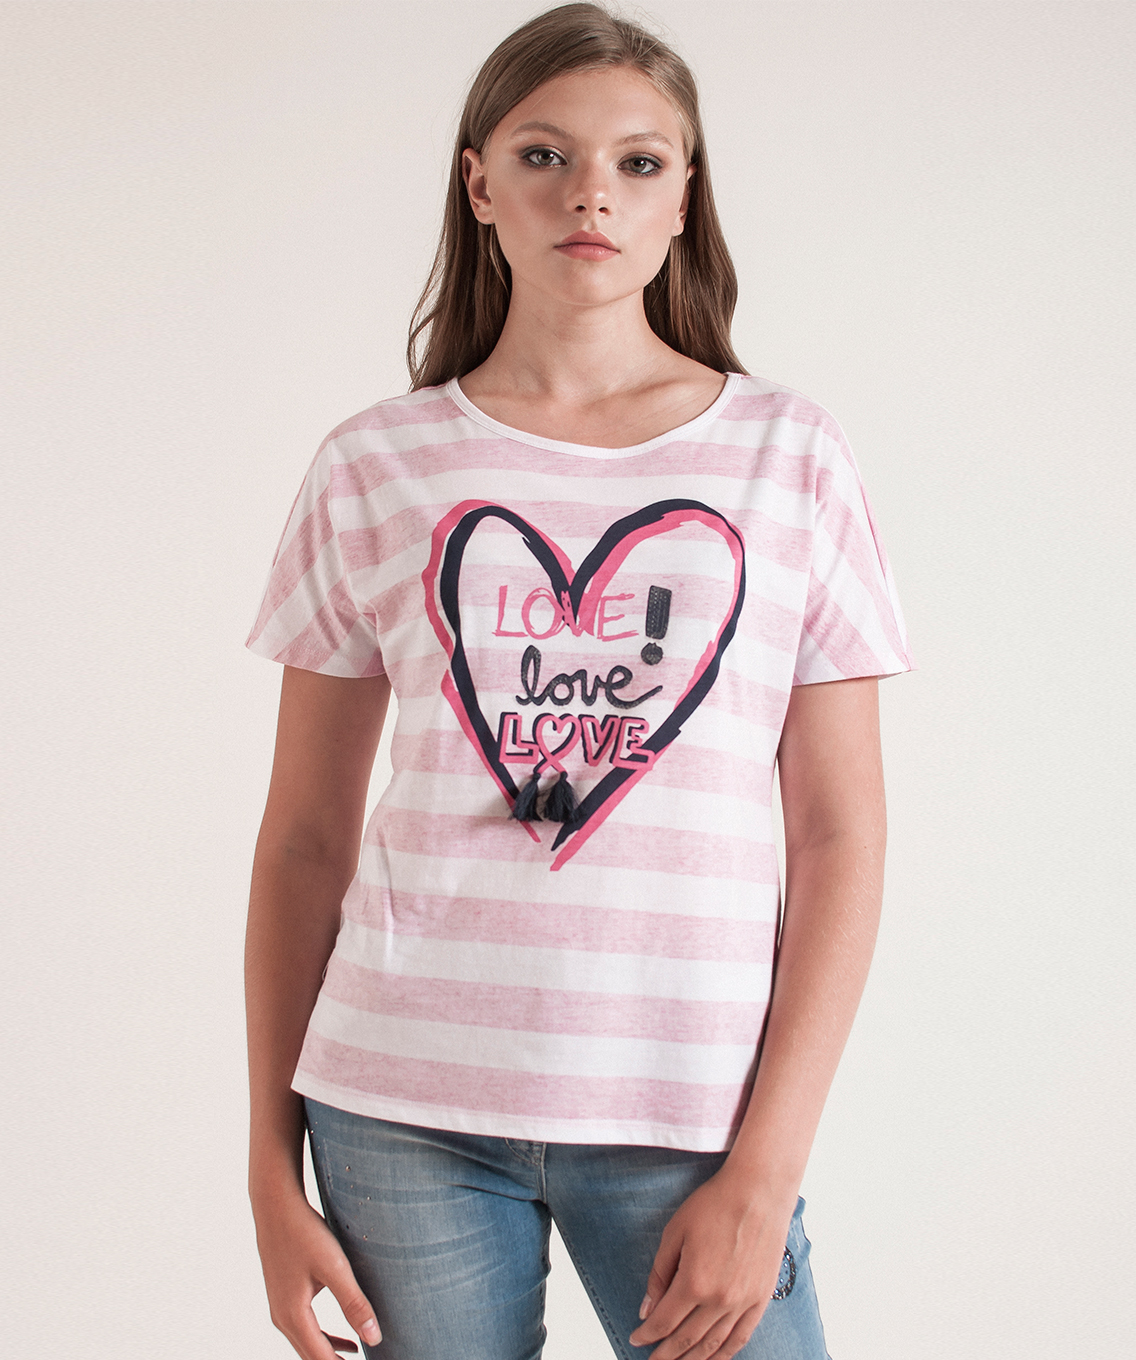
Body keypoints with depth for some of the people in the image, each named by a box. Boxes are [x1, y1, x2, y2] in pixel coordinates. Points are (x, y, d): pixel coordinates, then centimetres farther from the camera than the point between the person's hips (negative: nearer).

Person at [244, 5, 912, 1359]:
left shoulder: (791, 458, 3)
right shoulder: (372, 471, 4)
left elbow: (840, 832, 1)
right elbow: (304, 839, 7)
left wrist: (766, 1170, -6)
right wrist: (272, 1169, 4)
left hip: (691, 1114, 0)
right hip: (406, 1107, 1)